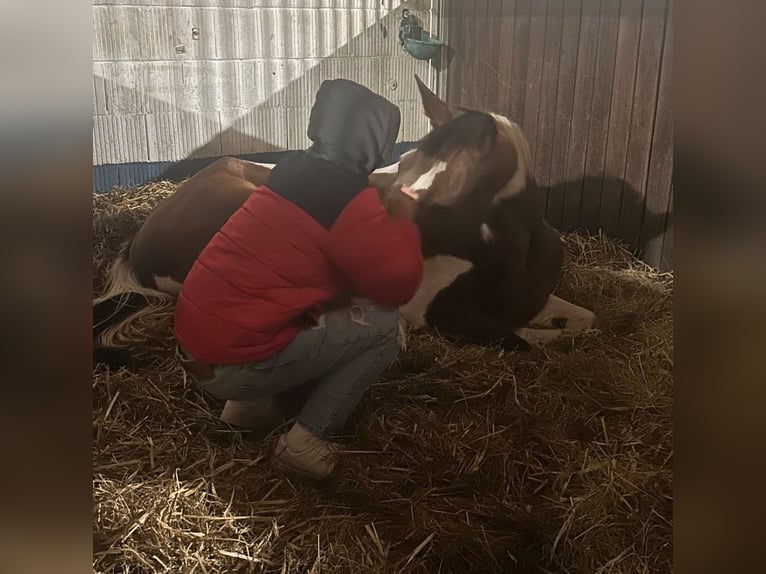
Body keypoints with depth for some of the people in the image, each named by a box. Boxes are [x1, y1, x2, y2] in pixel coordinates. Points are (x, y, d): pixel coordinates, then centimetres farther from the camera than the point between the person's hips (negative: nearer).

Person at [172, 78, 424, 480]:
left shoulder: (295, 170, 9)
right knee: (382, 324, -3)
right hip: (233, 363, -8)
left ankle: (252, 401, 19)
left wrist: (384, 213, 20)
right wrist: (404, 220, 6)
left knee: (332, 302, 23)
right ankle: (307, 441, 1)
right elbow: (398, 284, -7)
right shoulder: (353, 202, -16)